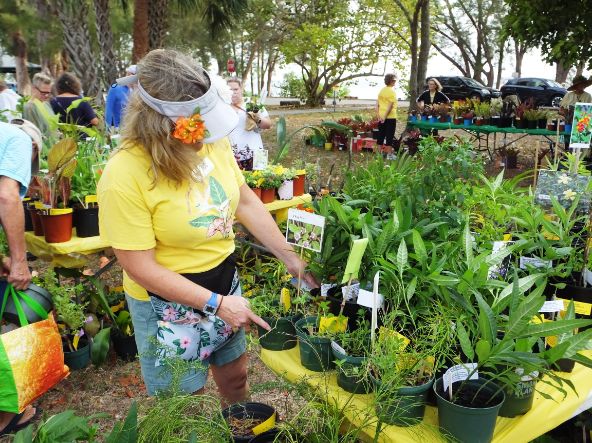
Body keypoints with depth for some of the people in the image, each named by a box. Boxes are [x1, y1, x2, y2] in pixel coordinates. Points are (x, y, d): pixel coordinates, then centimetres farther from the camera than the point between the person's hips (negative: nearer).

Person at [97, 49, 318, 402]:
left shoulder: (213, 141, -12)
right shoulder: (124, 176, -26)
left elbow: (246, 201, 1)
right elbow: (141, 268, -21)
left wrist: (290, 258, 1)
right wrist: (216, 304, -22)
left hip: (226, 280, 5)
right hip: (170, 303, -5)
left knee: (235, 377, 26)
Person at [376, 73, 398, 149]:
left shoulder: (382, 90, 9)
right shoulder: (392, 91, -10)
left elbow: (377, 104, 6)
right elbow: (390, 106, -18)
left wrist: (378, 115, 2)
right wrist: (385, 116, -16)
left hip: (381, 117, 6)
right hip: (390, 117, -6)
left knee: (381, 135, 10)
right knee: (389, 136, 0)